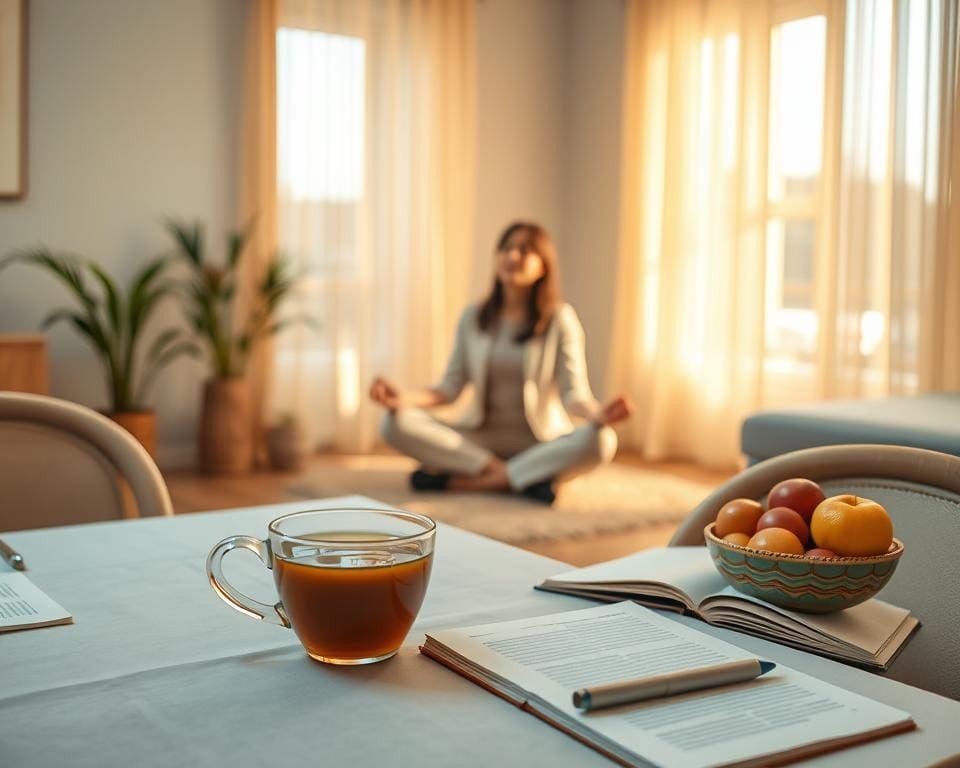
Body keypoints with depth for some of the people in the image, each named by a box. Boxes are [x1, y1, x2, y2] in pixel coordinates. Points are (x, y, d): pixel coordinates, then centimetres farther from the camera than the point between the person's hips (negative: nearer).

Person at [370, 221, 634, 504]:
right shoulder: (473, 317, 4)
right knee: (396, 423, -22)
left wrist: (598, 414, -33)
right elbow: (450, 387, 3)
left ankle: (461, 481, -30)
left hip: (542, 441, -2)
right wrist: (406, 397, -17)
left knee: (601, 441, -34)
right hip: (481, 438, 2)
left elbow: (574, 394, -9)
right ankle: (528, 477, -27)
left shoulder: (561, 319, -4)